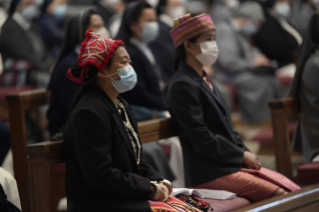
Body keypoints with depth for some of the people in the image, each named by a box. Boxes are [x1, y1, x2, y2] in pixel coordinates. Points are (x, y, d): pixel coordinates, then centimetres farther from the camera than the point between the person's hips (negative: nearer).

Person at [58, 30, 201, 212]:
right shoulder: (89, 113, -16)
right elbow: (101, 176, -20)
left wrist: (160, 182, 1)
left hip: (130, 196, 9)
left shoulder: (121, 106, 16)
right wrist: (151, 188, -14)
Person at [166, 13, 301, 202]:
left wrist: (246, 154, 3)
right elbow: (202, 139, -17)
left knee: (294, 192, -5)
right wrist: (242, 155, -10)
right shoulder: (183, 86, -13)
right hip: (210, 173, -9)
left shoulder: (204, 80, 17)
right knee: (281, 196, -19)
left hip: (234, 162, 9)